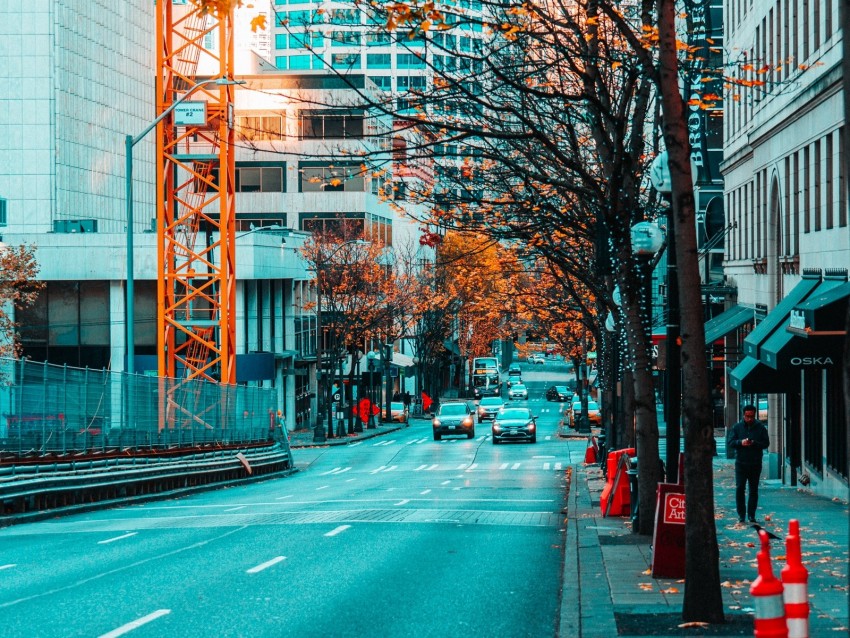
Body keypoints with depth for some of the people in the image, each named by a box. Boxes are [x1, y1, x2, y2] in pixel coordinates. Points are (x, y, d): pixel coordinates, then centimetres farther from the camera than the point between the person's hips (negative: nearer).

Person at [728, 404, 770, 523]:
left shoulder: (760, 427, 3)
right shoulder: (737, 427, 4)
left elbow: (766, 443, 0)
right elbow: (731, 442, 2)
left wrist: (754, 443, -17)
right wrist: (741, 442, -17)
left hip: (755, 463, 0)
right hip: (741, 463, 0)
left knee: (754, 490, 5)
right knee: (739, 488, -6)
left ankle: (751, 514, 12)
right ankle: (741, 514, 0)